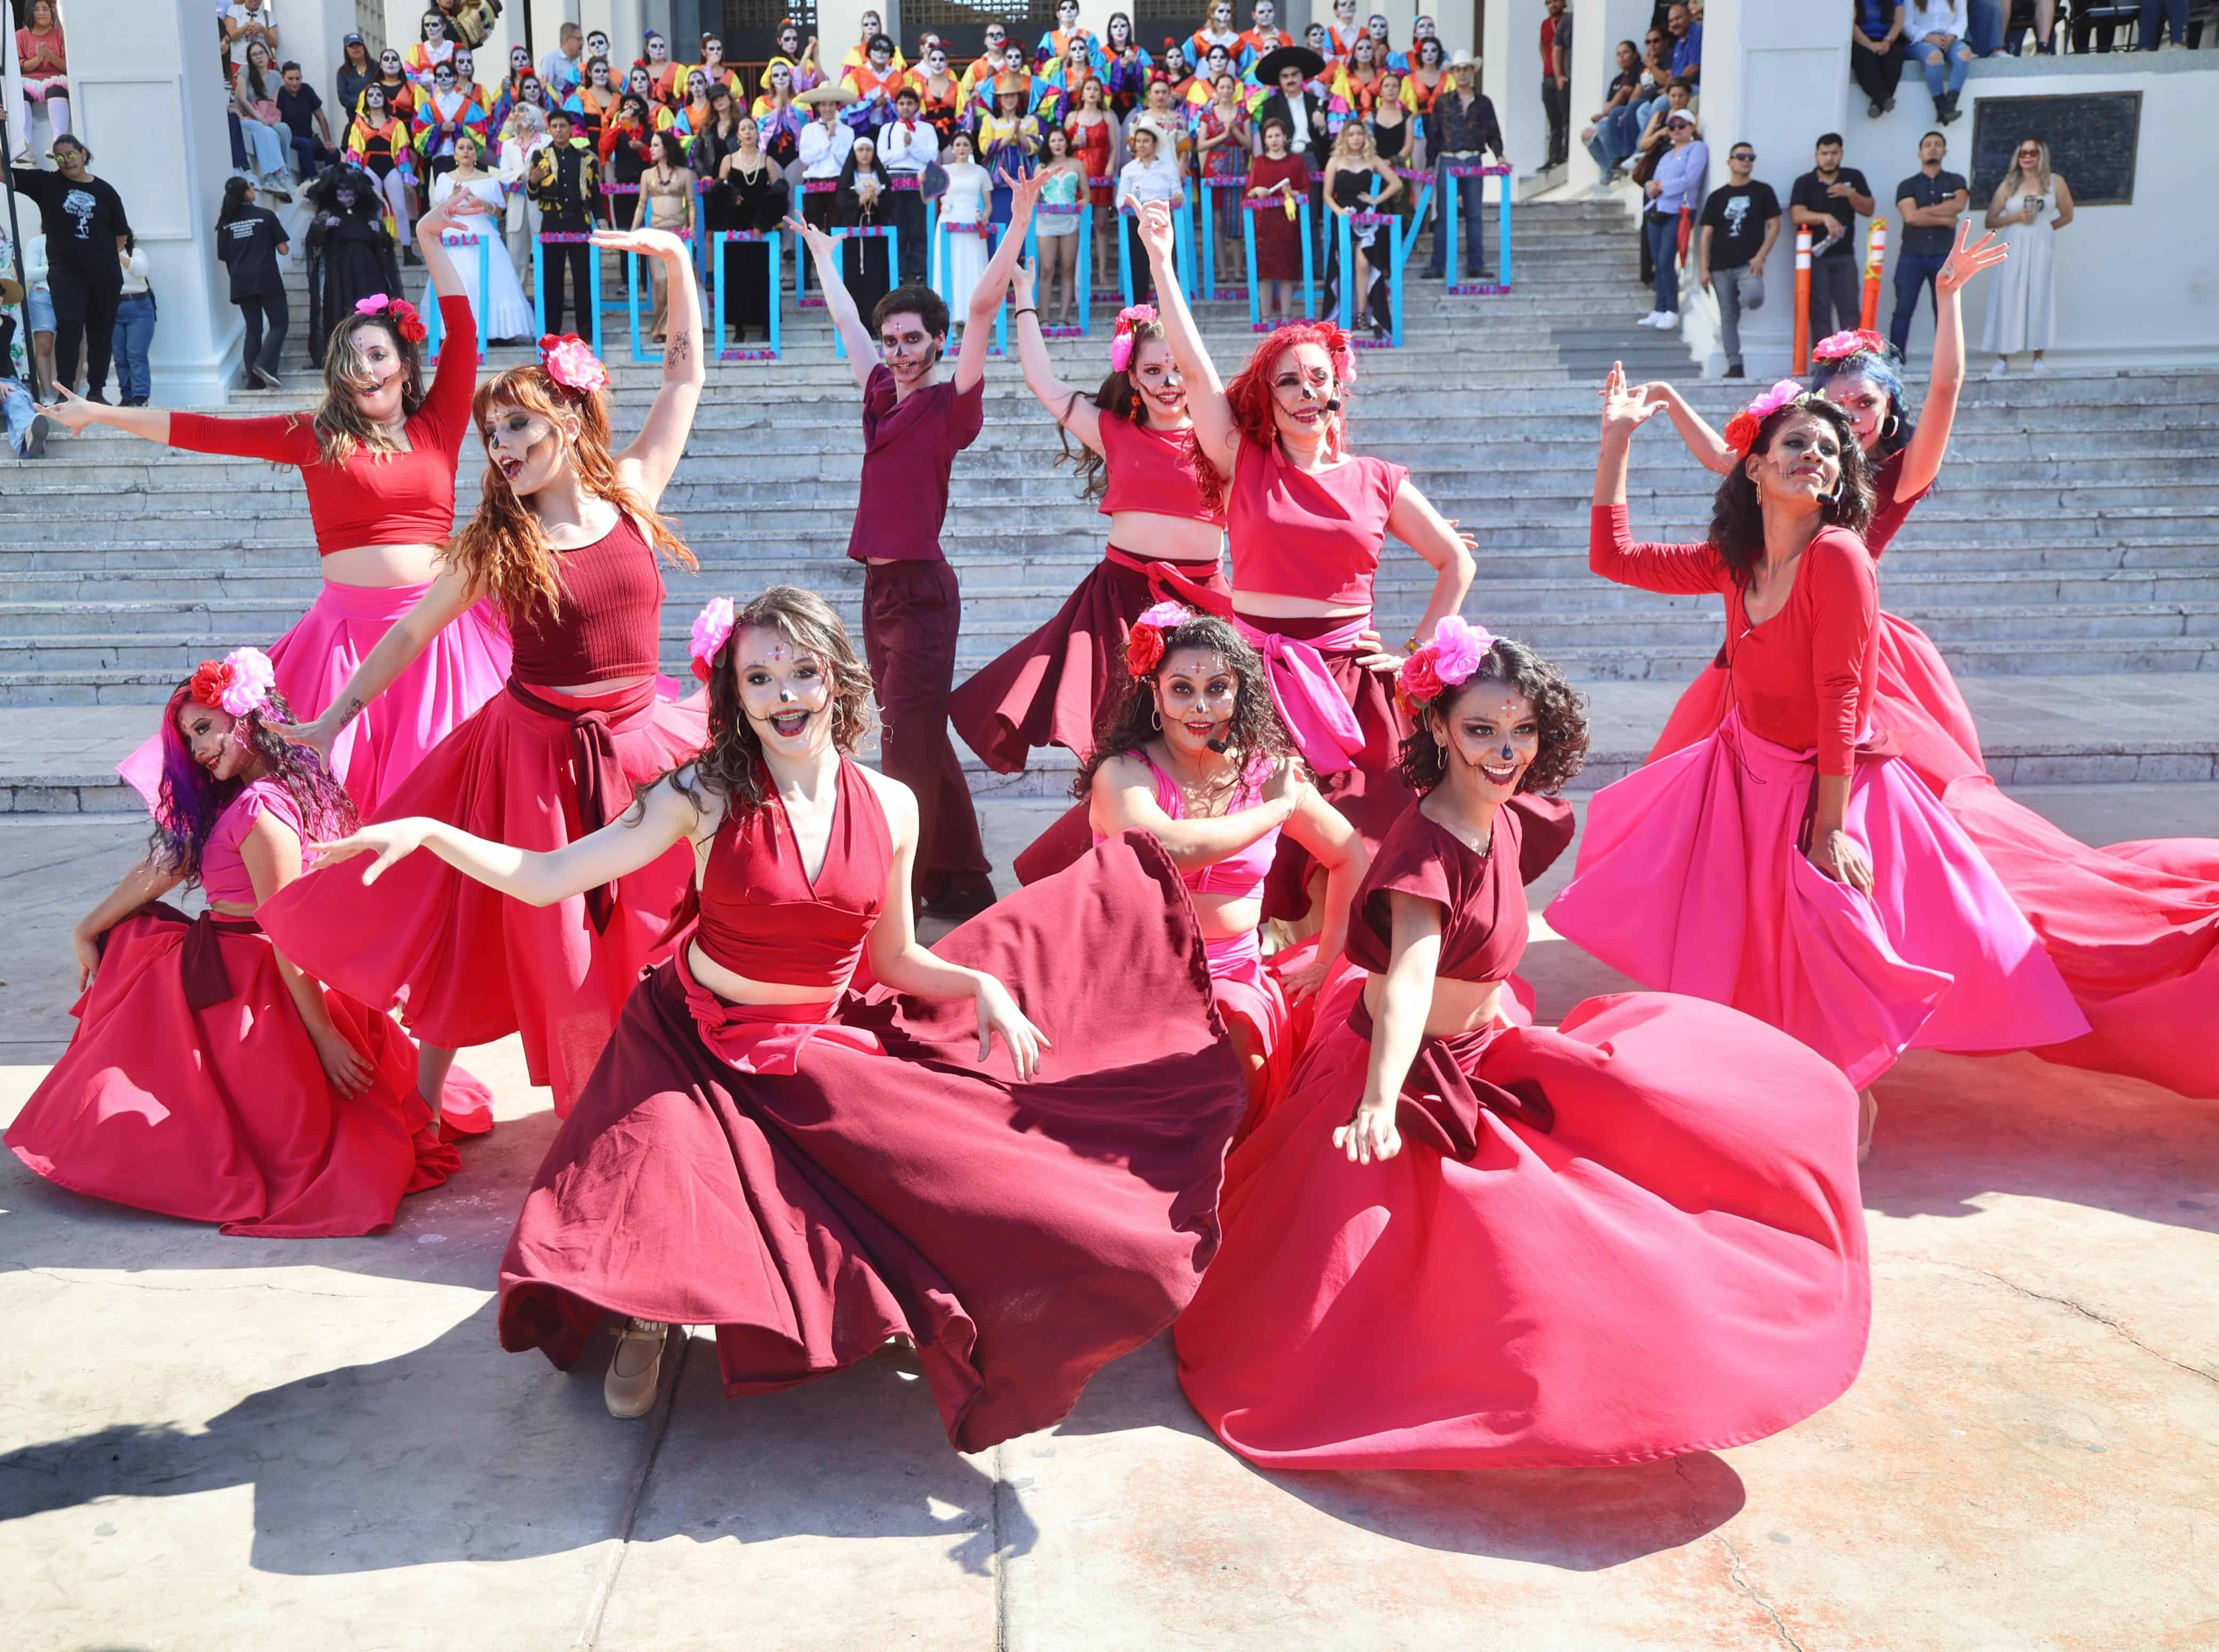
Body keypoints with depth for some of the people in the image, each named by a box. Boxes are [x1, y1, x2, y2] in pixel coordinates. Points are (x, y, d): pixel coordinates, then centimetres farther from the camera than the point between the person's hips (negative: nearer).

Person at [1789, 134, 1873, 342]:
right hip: (1815, 255, -2)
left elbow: (1869, 210, 6)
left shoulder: (1854, 177, 8)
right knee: (1820, 310, -3)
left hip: (1844, 255, 2)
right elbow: (1797, 215, -14)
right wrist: (1825, 217, -29)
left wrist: (1850, 194, -12)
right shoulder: (1804, 183, 0)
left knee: (1850, 307, -3)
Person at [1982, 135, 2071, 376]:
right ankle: (2003, 360, 1)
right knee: (2008, 301, -3)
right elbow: (1990, 221, 3)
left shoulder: (2055, 182, 6)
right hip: (2014, 248, 0)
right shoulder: (2009, 184, 6)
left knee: (2039, 300, 0)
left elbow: (2067, 216, 13)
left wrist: (2043, 227, 2)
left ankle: (2038, 360, 3)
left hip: (2041, 248, 0)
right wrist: (2016, 217, -11)